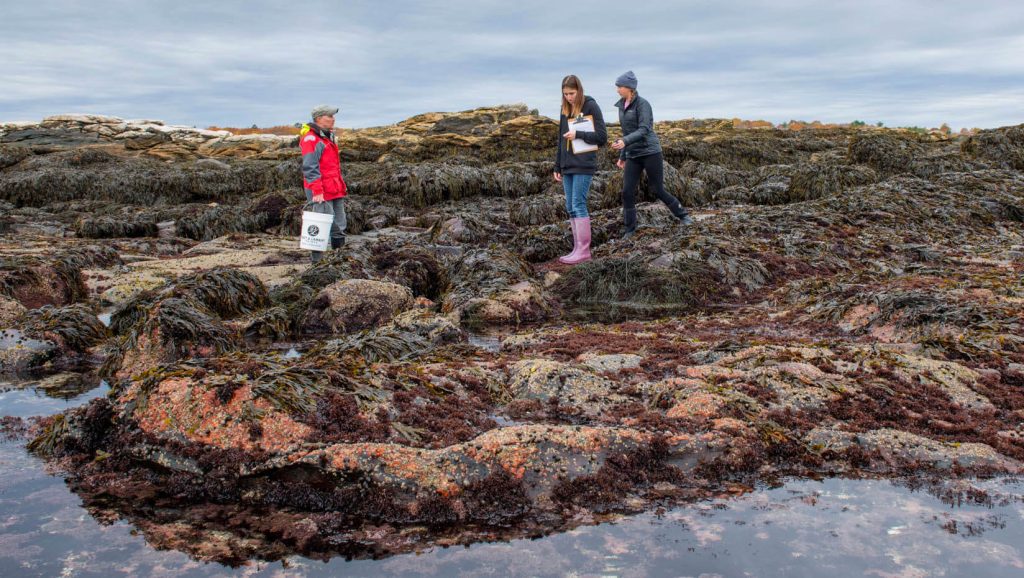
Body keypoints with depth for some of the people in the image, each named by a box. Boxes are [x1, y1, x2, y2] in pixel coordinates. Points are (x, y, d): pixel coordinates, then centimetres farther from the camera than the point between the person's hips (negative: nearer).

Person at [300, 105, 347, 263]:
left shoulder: (328, 137, 19)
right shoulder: (311, 139, -12)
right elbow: (310, 168, -20)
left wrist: (341, 188, 22)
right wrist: (317, 191, -25)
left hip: (335, 191, 10)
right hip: (321, 194, -10)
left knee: (339, 227, 13)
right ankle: (317, 260, -1)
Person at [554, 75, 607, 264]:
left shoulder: (591, 106, -4)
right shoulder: (565, 110, 14)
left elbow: (602, 137, -7)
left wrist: (578, 134, -17)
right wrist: (558, 167, 17)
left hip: (583, 165, -7)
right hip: (568, 166, 7)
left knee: (578, 205, -10)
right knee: (571, 208, 5)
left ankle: (584, 250, -7)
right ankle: (578, 249, 8)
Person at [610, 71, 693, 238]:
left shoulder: (642, 104, -11)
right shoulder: (621, 106, 11)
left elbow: (644, 130, -22)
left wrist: (625, 142, -37)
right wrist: (622, 156, 21)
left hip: (650, 152, -6)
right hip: (633, 155, 6)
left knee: (658, 190, 0)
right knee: (627, 192, -5)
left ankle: (683, 215, 23)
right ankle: (629, 231, 3)